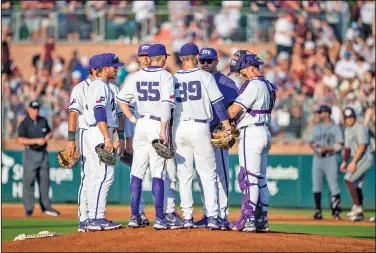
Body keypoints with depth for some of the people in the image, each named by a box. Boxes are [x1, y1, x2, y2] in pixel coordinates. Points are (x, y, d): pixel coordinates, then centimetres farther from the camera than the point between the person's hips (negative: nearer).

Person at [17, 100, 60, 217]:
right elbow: (21, 140, -16)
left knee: (44, 180, 9)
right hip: (31, 154, -6)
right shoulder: (24, 124, -8)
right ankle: (28, 208, -4)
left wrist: (48, 136, -2)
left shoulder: (43, 121, 10)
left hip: (43, 153, 6)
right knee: (28, 181, -7)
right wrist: (37, 141, -21)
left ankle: (46, 206, 17)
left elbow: (50, 132, 22)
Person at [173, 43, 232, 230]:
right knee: (208, 174, 1)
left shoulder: (173, 79, 6)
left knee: (184, 174, 8)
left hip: (178, 128, 3)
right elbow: (218, 103, -5)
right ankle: (212, 217, -6)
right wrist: (227, 127, -2)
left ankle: (187, 217, 6)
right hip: (200, 128, -3)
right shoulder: (205, 76, -3)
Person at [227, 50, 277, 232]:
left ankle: (247, 220, -13)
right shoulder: (267, 86, 15)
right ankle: (261, 220, 15)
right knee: (260, 179, 12)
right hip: (264, 133, 10)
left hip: (251, 134, -10)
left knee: (248, 177, -10)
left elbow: (234, 110, -19)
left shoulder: (253, 85, -14)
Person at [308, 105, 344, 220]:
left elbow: (340, 145, -7)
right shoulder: (317, 127, 17)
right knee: (316, 185, 1)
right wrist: (313, 145, -2)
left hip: (330, 158, -6)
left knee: (333, 185, -8)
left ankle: (336, 211, -6)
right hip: (317, 158, 6)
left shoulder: (335, 128, -1)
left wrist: (328, 149, -20)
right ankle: (318, 211, 5)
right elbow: (311, 142, 21)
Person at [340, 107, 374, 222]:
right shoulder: (347, 130, 16)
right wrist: (344, 162, 10)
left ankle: (357, 207, -13)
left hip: (365, 158, -9)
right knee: (357, 185, 8)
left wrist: (353, 162, -24)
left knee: (348, 179, -18)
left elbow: (362, 146, -20)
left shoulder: (360, 128, -13)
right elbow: (348, 148, 23)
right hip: (358, 160, 9)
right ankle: (359, 213, 13)